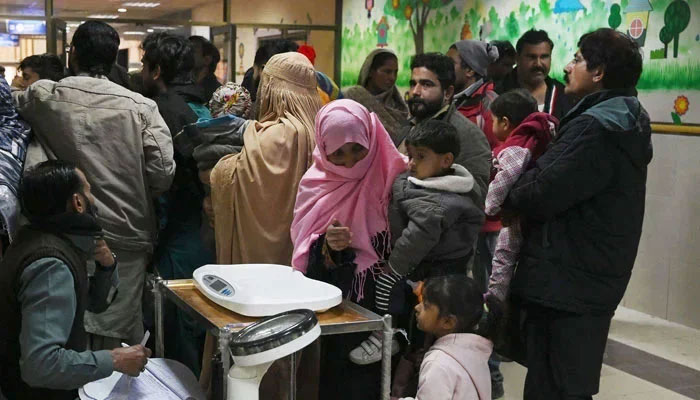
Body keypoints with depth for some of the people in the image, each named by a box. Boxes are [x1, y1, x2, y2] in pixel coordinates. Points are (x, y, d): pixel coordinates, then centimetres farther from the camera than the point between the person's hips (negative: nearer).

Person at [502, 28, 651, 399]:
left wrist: (507, 191, -3)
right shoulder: (624, 124, 13)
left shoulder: (594, 128, -20)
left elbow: (540, 195, -23)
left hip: (564, 283, -10)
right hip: (591, 280, 10)